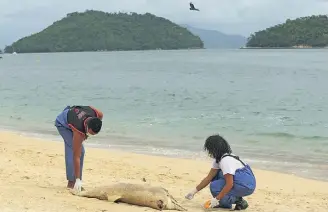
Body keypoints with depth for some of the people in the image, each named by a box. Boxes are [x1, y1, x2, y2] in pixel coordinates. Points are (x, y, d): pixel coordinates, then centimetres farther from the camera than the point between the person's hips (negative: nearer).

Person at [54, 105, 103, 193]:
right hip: (62, 124, -7)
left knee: (81, 151, 2)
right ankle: (71, 182, -16)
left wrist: (86, 134, -7)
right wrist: (78, 179, -37)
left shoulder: (98, 115, -33)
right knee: (73, 151, -21)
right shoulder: (78, 130, -43)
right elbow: (76, 156, -39)